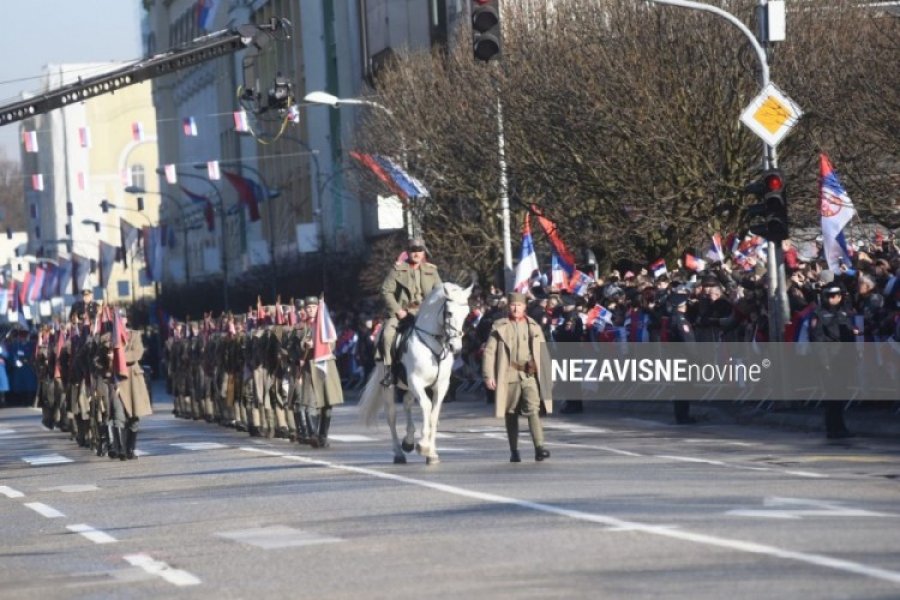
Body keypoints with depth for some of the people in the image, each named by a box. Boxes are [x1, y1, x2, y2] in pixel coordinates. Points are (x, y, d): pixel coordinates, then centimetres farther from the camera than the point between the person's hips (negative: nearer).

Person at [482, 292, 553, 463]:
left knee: (533, 410, -16)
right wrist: (488, 375, -8)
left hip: (530, 375, 0)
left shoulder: (534, 327, 12)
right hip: (509, 376, 0)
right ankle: (514, 451, 18)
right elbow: (489, 352, 1)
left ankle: (539, 448, -24)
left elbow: (543, 352, 14)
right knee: (511, 415, 7)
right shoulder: (499, 327, 5)